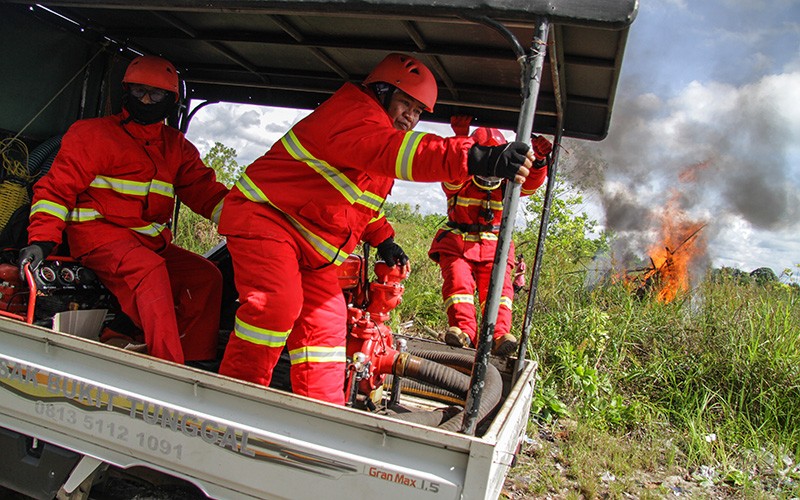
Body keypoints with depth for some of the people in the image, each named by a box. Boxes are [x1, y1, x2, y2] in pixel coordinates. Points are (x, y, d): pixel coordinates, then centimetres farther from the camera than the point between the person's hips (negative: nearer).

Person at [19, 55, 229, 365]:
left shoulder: (177, 147, 16)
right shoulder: (92, 133, 4)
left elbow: (205, 192, 7)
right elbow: (58, 186, -1)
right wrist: (42, 238, -17)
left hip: (151, 242, 6)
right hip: (98, 232, -5)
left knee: (207, 276, -14)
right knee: (149, 268, -34)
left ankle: (198, 365, -16)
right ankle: (168, 366, -38)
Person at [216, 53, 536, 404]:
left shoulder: (375, 126, 16)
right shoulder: (352, 112, -19)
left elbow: (362, 199, 29)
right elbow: (389, 150, -43)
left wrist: (381, 238, 14)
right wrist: (476, 159, -56)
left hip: (311, 249, 10)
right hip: (265, 215, -10)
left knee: (324, 322, 3)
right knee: (276, 304, -27)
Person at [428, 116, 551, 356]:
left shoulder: (506, 186, 7)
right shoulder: (459, 184, -3)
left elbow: (531, 182, -8)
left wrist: (539, 160, -29)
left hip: (493, 247, 2)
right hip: (457, 245, -1)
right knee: (458, 282, -23)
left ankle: (500, 334, -30)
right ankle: (463, 329, -31)